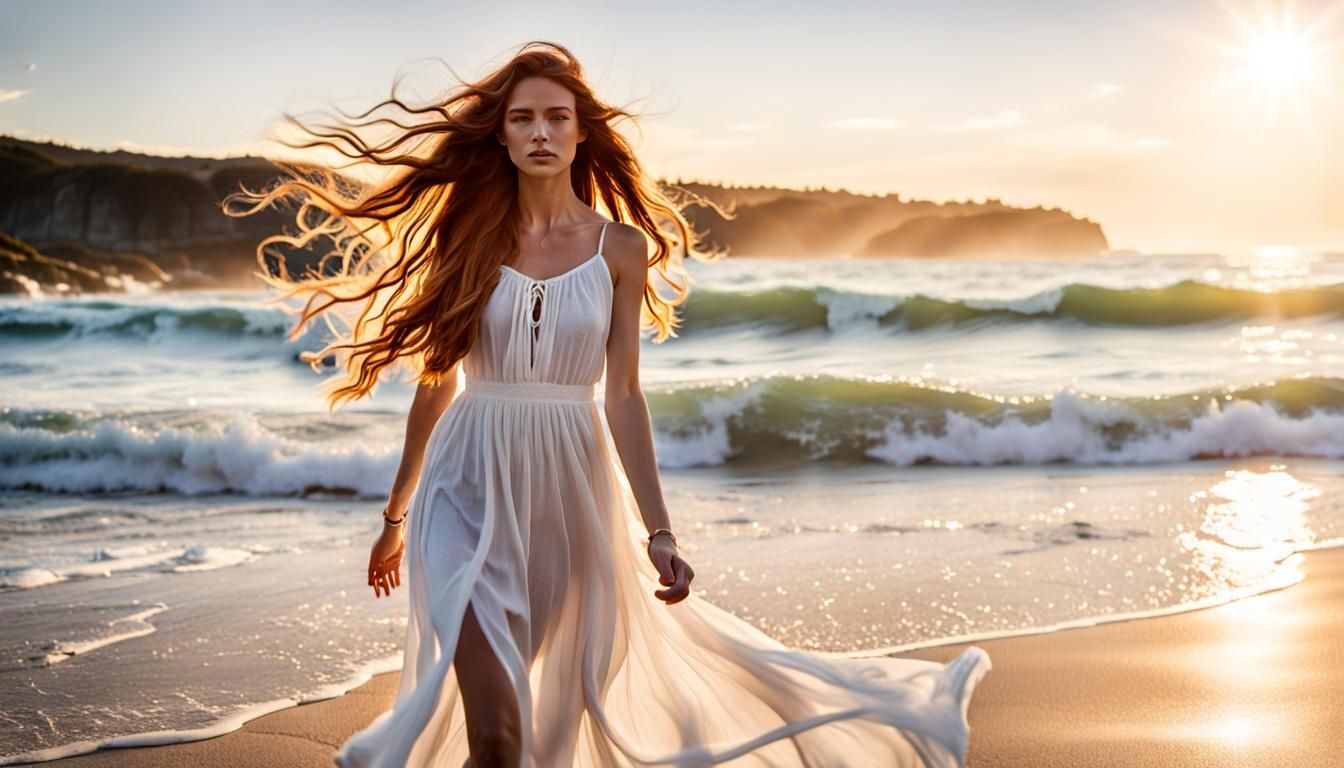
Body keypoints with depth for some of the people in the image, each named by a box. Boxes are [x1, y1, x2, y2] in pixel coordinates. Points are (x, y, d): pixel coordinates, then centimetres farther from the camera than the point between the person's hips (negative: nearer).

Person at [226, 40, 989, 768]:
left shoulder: (621, 247, 0)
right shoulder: (467, 238, 1)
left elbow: (624, 394, -2)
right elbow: (436, 382, 7)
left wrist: (658, 532, -10)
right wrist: (395, 516, 13)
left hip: (568, 489, 1)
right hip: (470, 491, -1)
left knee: (556, 706, 11)